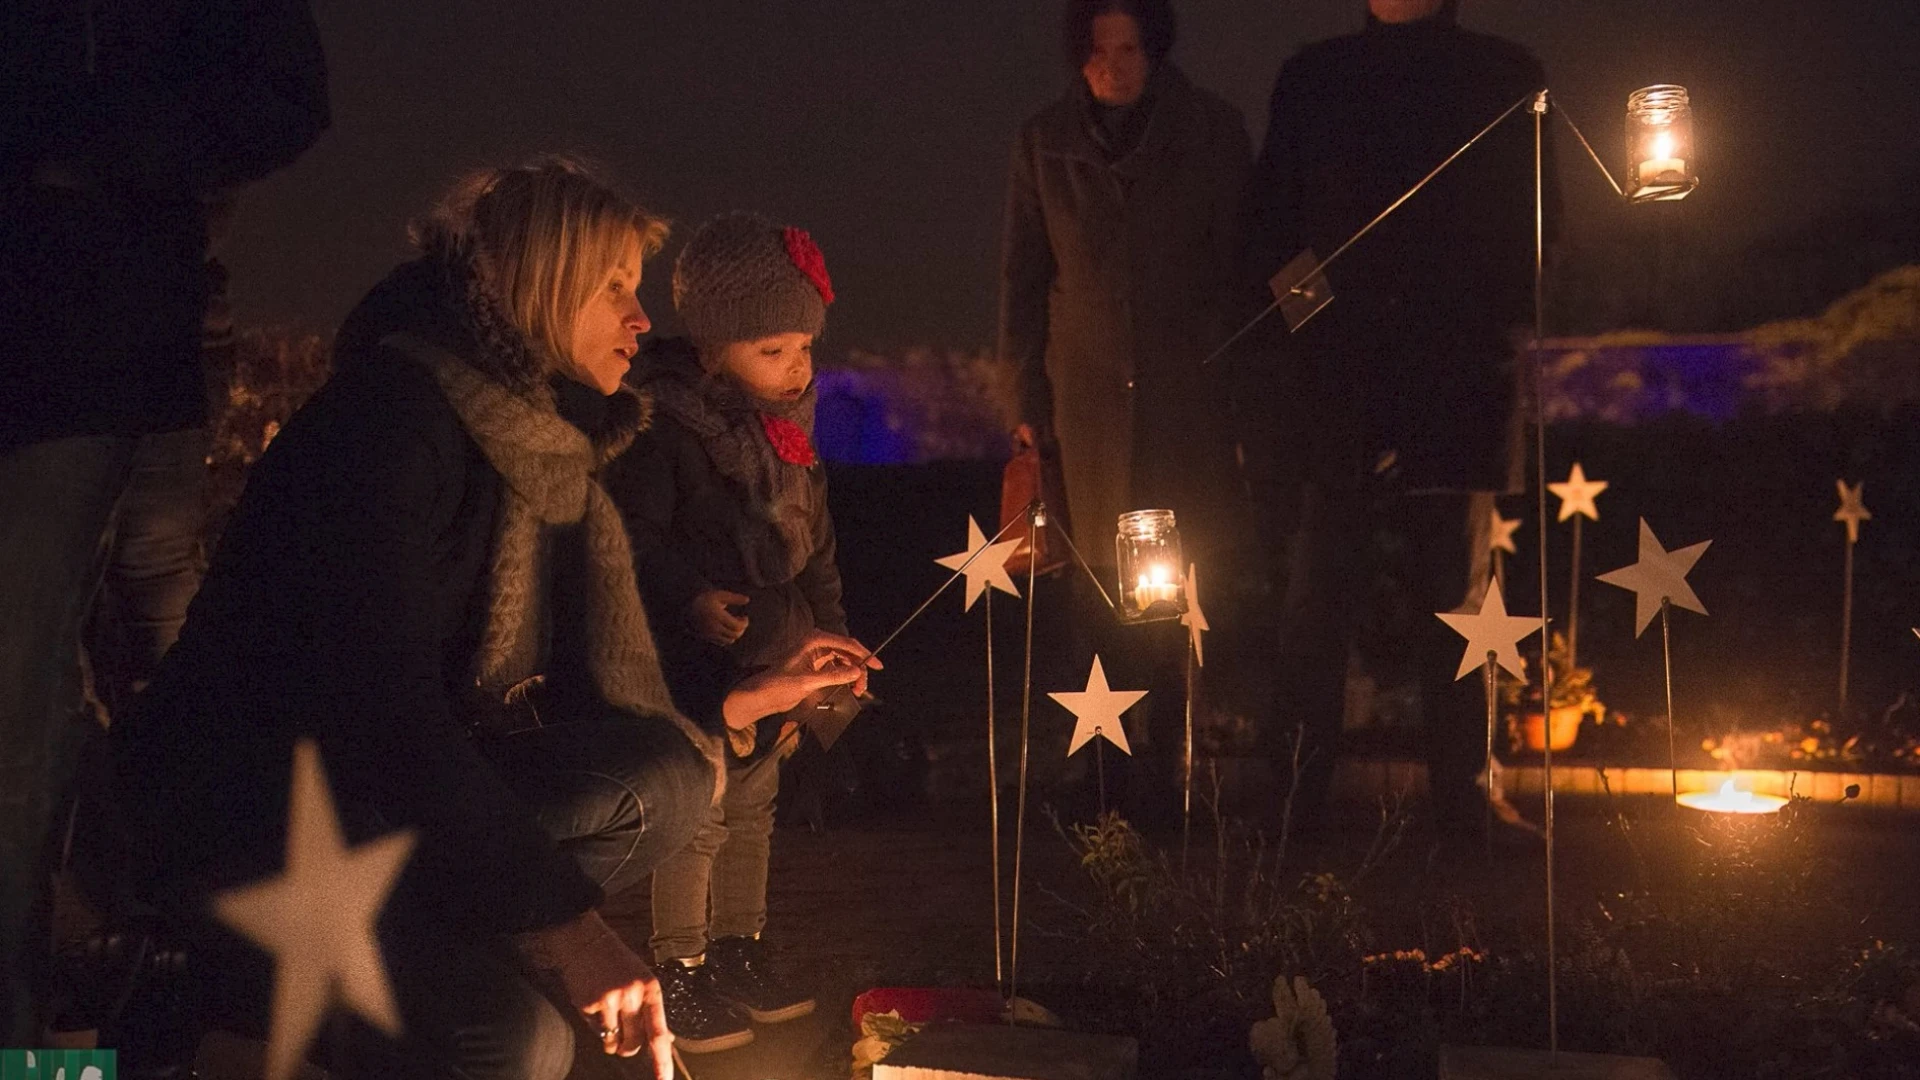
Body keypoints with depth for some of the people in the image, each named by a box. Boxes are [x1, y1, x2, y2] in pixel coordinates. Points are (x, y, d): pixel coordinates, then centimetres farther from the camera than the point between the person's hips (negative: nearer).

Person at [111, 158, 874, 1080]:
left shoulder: (544, 449, 10)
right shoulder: (393, 414, -18)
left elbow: (559, 698, 16)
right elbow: (382, 697, -28)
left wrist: (752, 694, 12)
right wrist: (564, 920, -31)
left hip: (395, 795, 9)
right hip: (242, 827, -9)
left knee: (667, 776, -10)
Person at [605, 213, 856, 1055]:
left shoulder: (787, 428, 9)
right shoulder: (663, 424, -16)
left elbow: (815, 545, 17)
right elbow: (634, 536, -19)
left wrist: (830, 639, 17)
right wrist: (691, 596, -32)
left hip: (776, 663, 8)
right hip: (697, 668, -8)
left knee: (753, 809, 18)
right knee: (698, 817, -2)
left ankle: (739, 952, 32)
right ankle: (680, 972, 12)